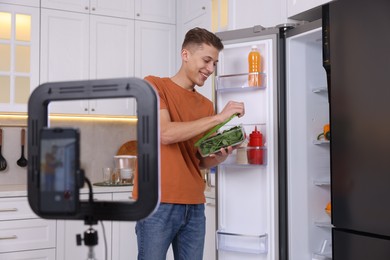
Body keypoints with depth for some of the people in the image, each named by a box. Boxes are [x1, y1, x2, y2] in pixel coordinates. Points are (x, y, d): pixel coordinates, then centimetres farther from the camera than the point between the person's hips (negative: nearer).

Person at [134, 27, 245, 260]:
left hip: (194, 205, 5)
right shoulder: (154, 85, -1)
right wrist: (219, 117, -15)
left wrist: (219, 156, -7)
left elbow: (200, 162, 15)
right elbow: (165, 133, -17)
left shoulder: (206, 105, 13)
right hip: (157, 203, -5)